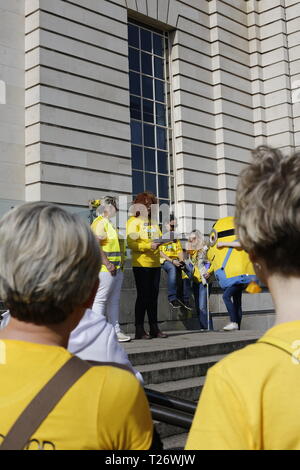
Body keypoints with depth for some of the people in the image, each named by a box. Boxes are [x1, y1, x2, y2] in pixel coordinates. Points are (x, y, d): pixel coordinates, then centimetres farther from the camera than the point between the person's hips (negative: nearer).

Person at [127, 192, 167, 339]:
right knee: (143, 296, -4)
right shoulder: (134, 221, -4)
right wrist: (148, 246, -23)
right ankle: (139, 330, 3)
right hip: (141, 264, -6)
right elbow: (131, 243, -13)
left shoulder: (153, 221, 18)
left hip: (155, 263, 7)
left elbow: (158, 238, 23)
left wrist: (160, 242, 0)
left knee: (153, 296, 9)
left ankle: (154, 328, 16)